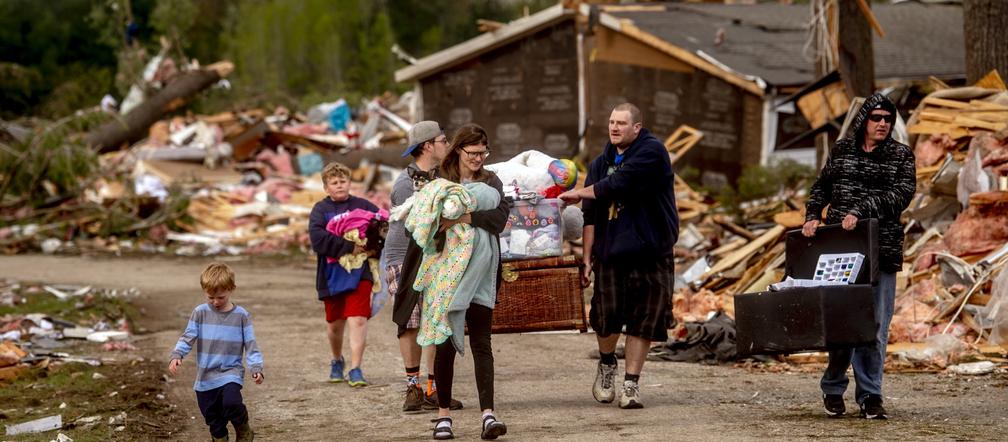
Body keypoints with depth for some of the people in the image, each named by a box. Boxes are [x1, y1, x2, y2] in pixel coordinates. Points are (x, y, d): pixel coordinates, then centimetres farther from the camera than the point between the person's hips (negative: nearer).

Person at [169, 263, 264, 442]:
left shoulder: (241, 315, -3)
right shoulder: (200, 313, -1)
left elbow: (250, 345, -2)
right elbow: (187, 338, -3)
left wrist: (256, 368, -13)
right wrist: (176, 355, -20)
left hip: (231, 372, -3)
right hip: (205, 378, 3)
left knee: (231, 402, -27)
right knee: (213, 421, 8)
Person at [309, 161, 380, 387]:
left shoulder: (363, 206, 2)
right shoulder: (320, 209, -1)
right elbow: (317, 239, -17)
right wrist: (349, 247, -21)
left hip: (359, 273, -1)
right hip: (332, 274, 1)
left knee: (358, 320, -13)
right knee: (335, 323, 16)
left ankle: (355, 370, -12)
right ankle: (337, 362, 40)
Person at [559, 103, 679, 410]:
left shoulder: (652, 152, -6)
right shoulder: (601, 163, 12)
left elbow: (619, 183, -17)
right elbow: (591, 215, 11)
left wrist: (579, 193, -3)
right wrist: (587, 257, 5)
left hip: (650, 251, -3)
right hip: (610, 252, 3)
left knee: (643, 321, 0)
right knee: (607, 315, -6)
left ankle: (631, 384, 9)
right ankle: (606, 364, 23)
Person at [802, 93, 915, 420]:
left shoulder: (901, 156, 6)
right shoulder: (842, 150, 12)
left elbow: (901, 194, -8)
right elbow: (820, 188, 17)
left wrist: (861, 211, -18)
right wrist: (812, 216, -1)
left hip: (881, 249, -1)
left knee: (875, 326, -2)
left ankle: (870, 395, 5)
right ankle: (833, 389, 13)